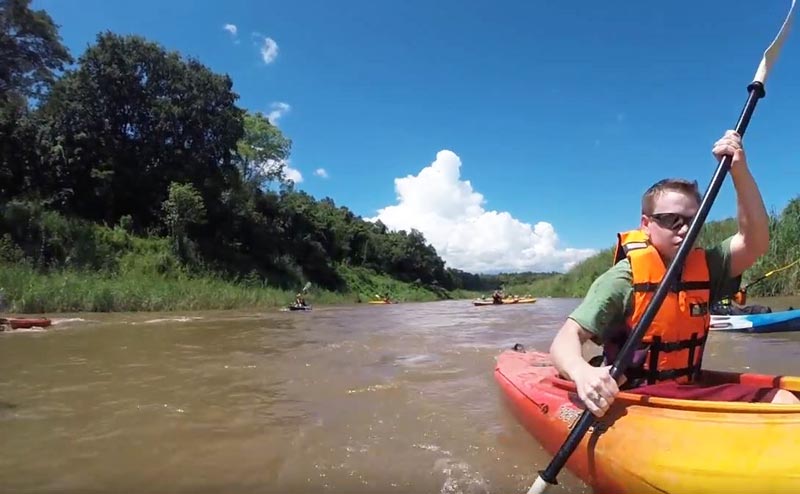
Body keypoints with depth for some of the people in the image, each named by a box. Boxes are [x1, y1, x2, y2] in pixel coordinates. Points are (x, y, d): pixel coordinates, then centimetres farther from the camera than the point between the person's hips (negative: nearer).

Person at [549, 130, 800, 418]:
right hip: (634, 398, -6)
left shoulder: (705, 268, 7)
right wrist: (582, 372, -42)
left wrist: (739, 170, -12)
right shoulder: (623, 279, -12)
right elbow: (567, 338, -20)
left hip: (690, 393, 7)